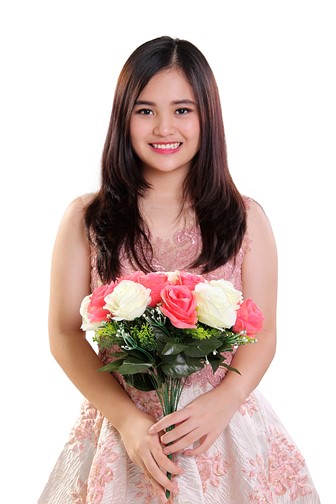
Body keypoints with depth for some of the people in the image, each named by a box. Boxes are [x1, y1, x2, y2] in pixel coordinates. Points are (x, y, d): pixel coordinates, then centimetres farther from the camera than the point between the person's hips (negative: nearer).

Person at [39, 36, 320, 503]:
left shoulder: (246, 219, -1)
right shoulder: (86, 219, -3)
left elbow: (262, 334, 0)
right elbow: (66, 334, -3)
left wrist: (221, 403, -17)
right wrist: (126, 419, -15)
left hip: (224, 425, 1)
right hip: (119, 422, 0)